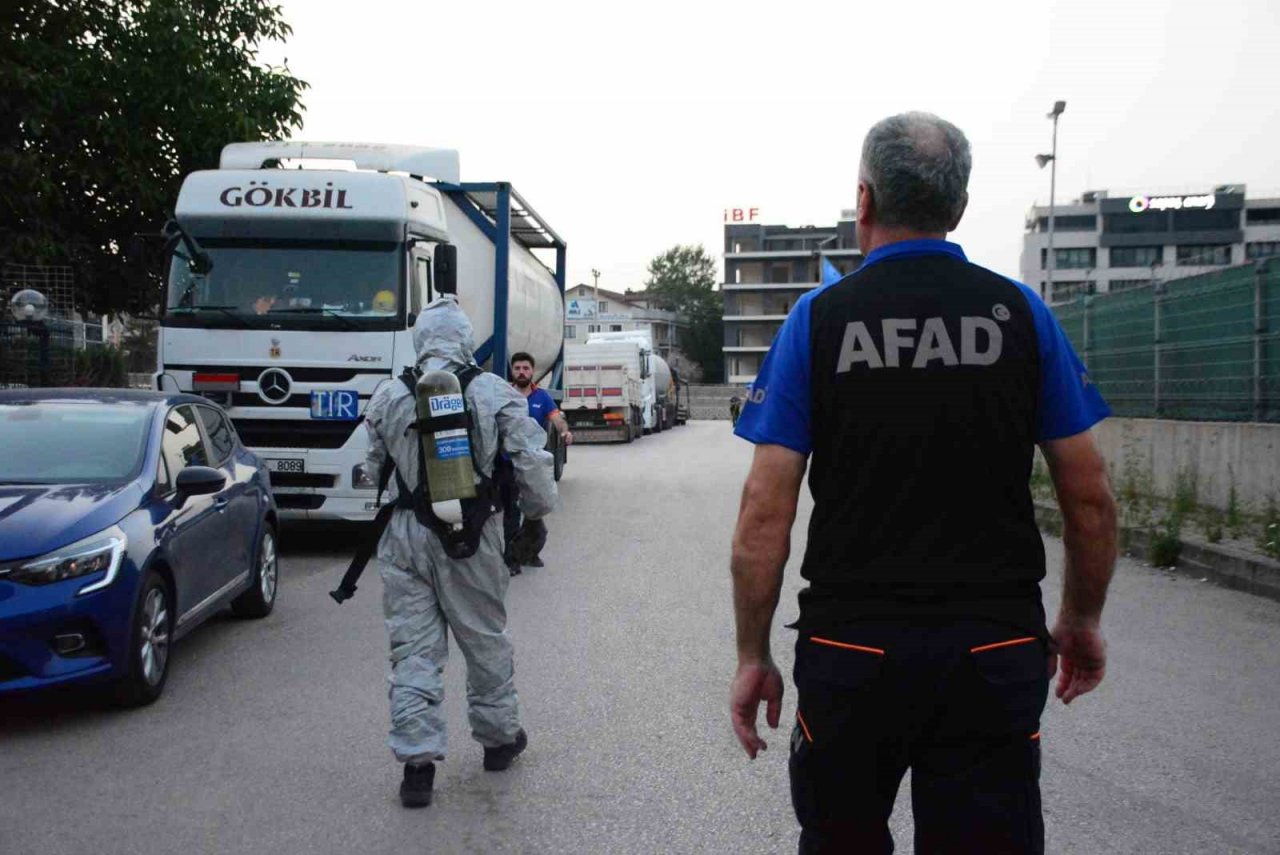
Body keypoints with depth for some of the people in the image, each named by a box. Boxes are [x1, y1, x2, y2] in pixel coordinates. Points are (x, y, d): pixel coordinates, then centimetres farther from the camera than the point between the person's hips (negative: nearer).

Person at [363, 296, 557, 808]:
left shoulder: (389, 399, 1)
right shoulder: (495, 394, -3)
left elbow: (371, 471, 7)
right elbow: (531, 463, -4)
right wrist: (537, 511, 13)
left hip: (406, 536, 1)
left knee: (414, 649, 6)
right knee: (485, 641, 16)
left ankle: (417, 760, 4)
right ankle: (498, 737, 32)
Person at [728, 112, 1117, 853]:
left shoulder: (819, 318, -3)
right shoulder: (1021, 312, 0)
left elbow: (765, 513, -7)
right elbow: (1091, 498, 2)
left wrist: (753, 655, 1)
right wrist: (1083, 620, 16)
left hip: (852, 652, 0)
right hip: (995, 653, 1)